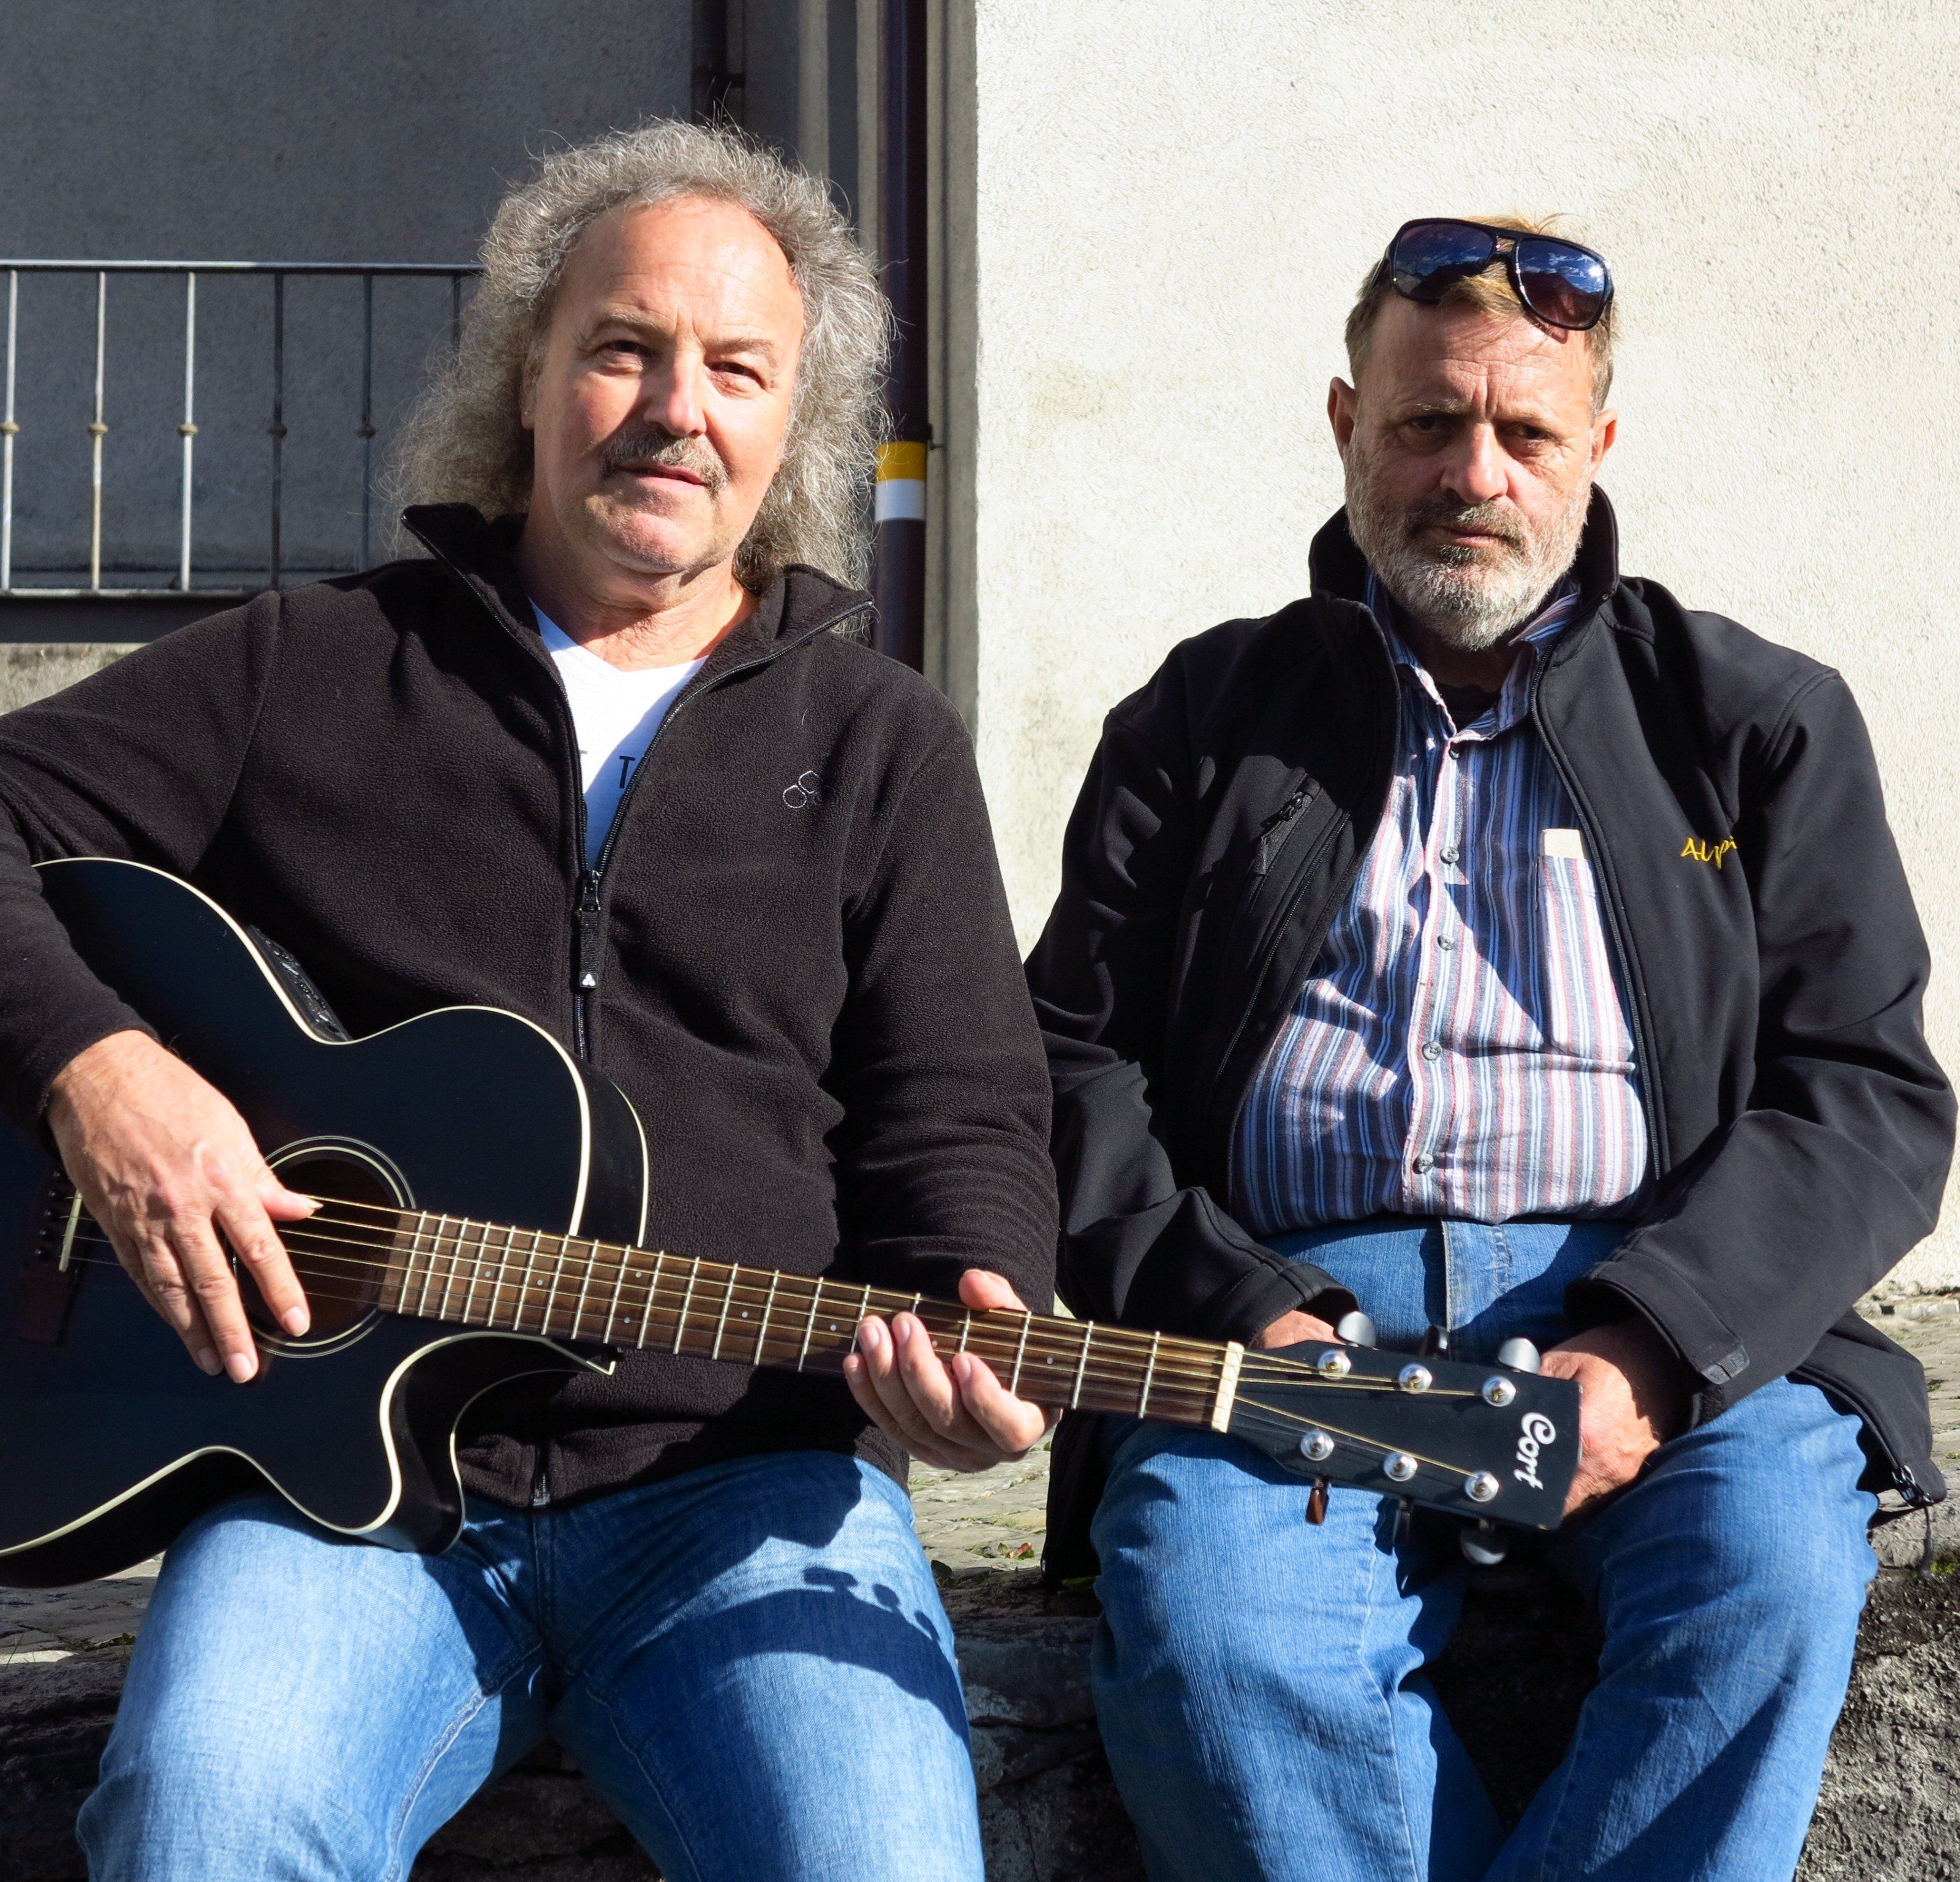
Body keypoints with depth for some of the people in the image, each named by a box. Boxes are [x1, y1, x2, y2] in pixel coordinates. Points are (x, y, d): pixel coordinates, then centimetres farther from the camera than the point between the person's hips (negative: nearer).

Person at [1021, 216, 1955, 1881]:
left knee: (1770, 1556, -32)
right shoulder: (1205, 722, 18)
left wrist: (1649, 1344, -11)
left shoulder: (1763, 724, 16)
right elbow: (1074, 1069, 10)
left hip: (1669, 1316, 0)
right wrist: (1238, 1312, -9)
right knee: (1198, 1608, -31)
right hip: (1278, 1311, 0)